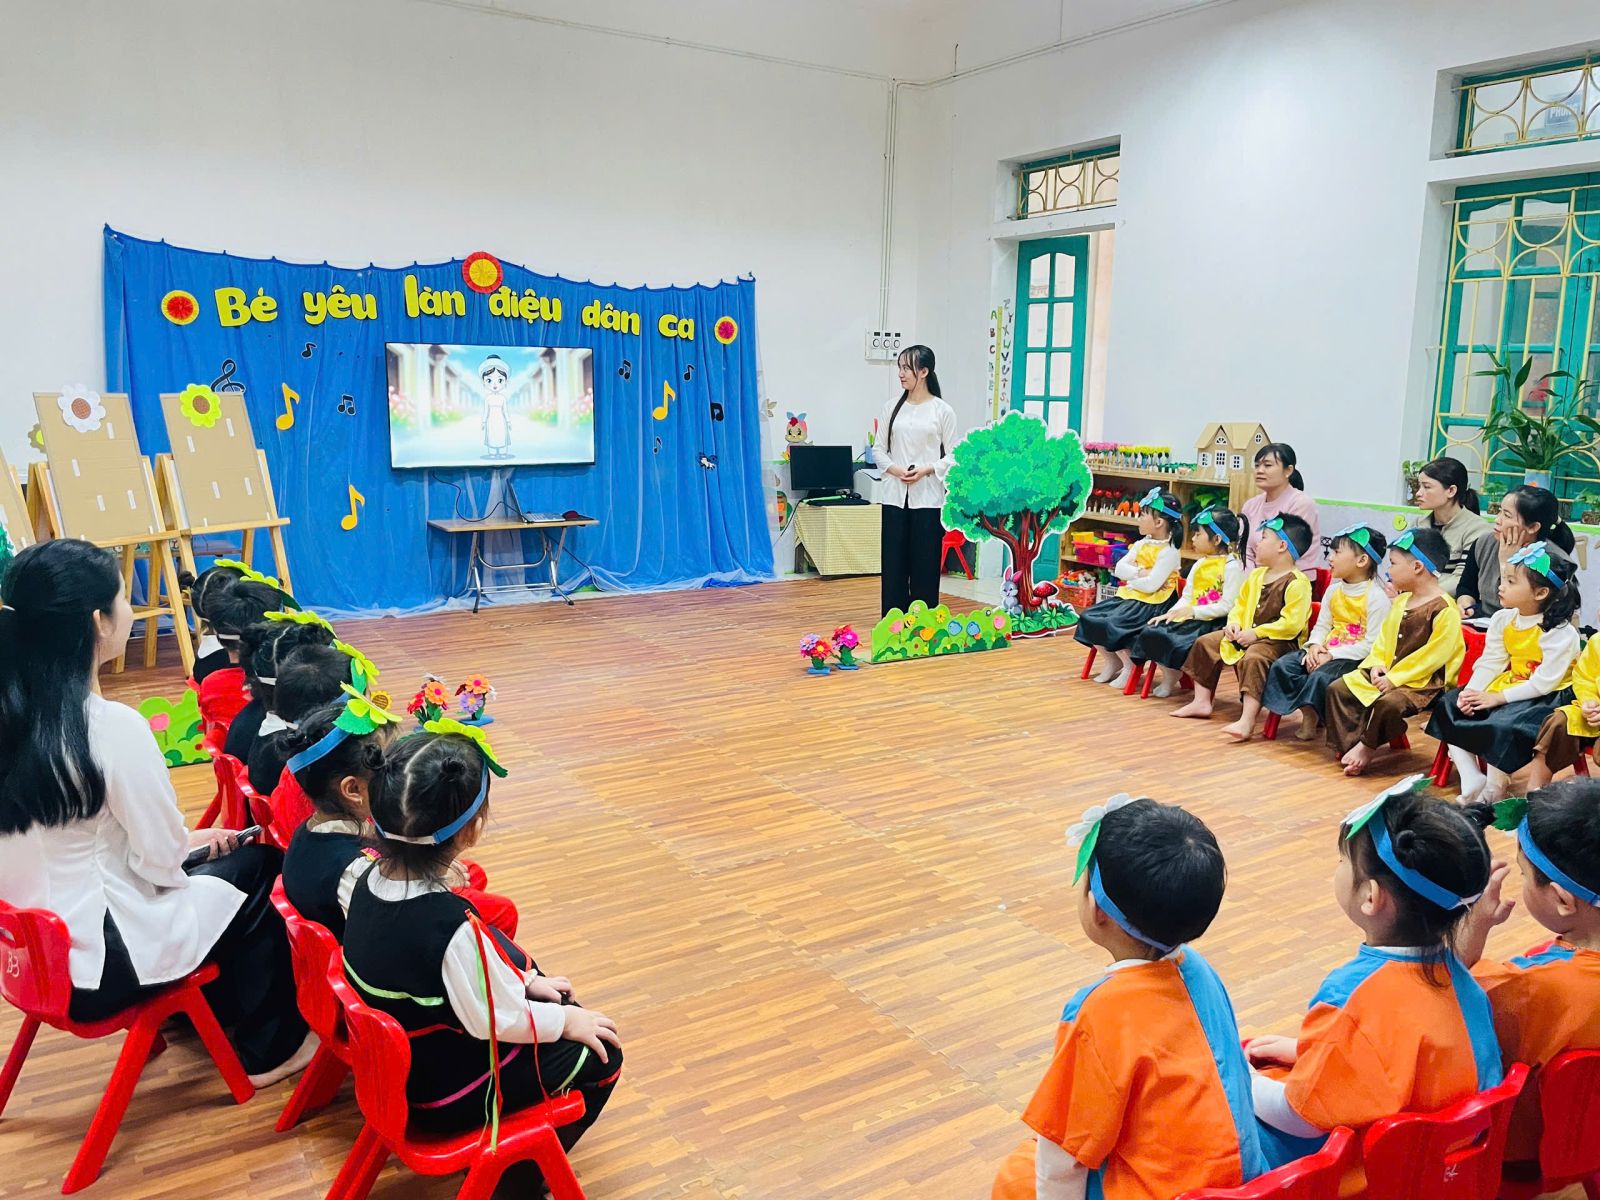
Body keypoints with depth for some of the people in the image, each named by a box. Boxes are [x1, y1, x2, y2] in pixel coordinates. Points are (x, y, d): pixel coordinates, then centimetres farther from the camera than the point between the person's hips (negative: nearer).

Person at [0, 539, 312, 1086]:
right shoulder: (113, 726, -27)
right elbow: (161, 862, -19)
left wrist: (184, 838, 12)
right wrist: (192, 839, 3)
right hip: (96, 962, -7)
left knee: (209, 861, 24)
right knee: (256, 868, 13)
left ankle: (207, 1011, 38)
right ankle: (266, 1050, 27)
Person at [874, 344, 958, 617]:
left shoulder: (943, 411, 0)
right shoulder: (892, 408, 7)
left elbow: (952, 455, 1)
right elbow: (879, 449, 9)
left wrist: (926, 470, -14)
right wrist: (895, 470, -9)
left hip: (928, 498, -2)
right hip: (894, 495, 2)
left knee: (925, 562, 1)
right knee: (894, 561, 4)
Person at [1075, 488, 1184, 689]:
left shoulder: (1169, 552, -15)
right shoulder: (1142, 544, 11)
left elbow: (1150, 585, -23)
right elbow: (1119, 568, 1)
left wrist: (1130, 576, -7)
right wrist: (1140, 572, -16)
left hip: (1152, 604, -9)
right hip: (1129, 596, 9)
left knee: (1112, 625, -27)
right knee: (1088, 617, -2)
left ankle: (1130, 666, -6)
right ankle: (1112, 661, 13)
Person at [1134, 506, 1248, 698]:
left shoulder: (1232, 566, -11)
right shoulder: (1199, 565, 15)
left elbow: (1227, 606, -17)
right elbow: (1186, 597, 12)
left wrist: (1192, 611, -20)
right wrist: (1170, 613, -5)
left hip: (1213, 622, -8)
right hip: (1190, 616, 8)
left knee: (1182, 642, -30)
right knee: (1152, 632, -10)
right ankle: (1168, 677, 1)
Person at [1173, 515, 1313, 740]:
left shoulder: (1297, 583, -16)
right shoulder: (1256, 575, 11)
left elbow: (1291, 624, -24)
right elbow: (1240, 605, 21)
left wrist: (1256, 633, -22)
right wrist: (1234, 623, 1)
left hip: (1277, 640, -9)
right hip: (1246, 634, 9)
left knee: (1253, 658, -37)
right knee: (1206, 643, 5)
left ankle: (1247, 720, -40)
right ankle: (1202, 701, 11)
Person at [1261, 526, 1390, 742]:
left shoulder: (1376, 597, -12)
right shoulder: (1333, 590, 11)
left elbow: (1372, 645, -16)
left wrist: (1333, 655, -20)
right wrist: (1315, 645, -9)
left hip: (1355, 658, -7)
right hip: (1326, 651, 7)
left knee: (1320, 676, -33)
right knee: (1282, 665, -12)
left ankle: (1311, 715, -7)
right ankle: (1309, 712, -7)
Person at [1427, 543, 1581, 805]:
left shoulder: (1561, 633, -18)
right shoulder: (1503, 619, 2)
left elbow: (1543, 683, -22)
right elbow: (1489, 662, 0)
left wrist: (1498, 698, -23)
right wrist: (1471, 691, -16)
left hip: (1545, 697, -8)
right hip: (1508, 686, 8)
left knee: (1502, 724, -34)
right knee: (1448, 705, -7)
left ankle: (1493, 787, -11)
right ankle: (1470, 777, -9)